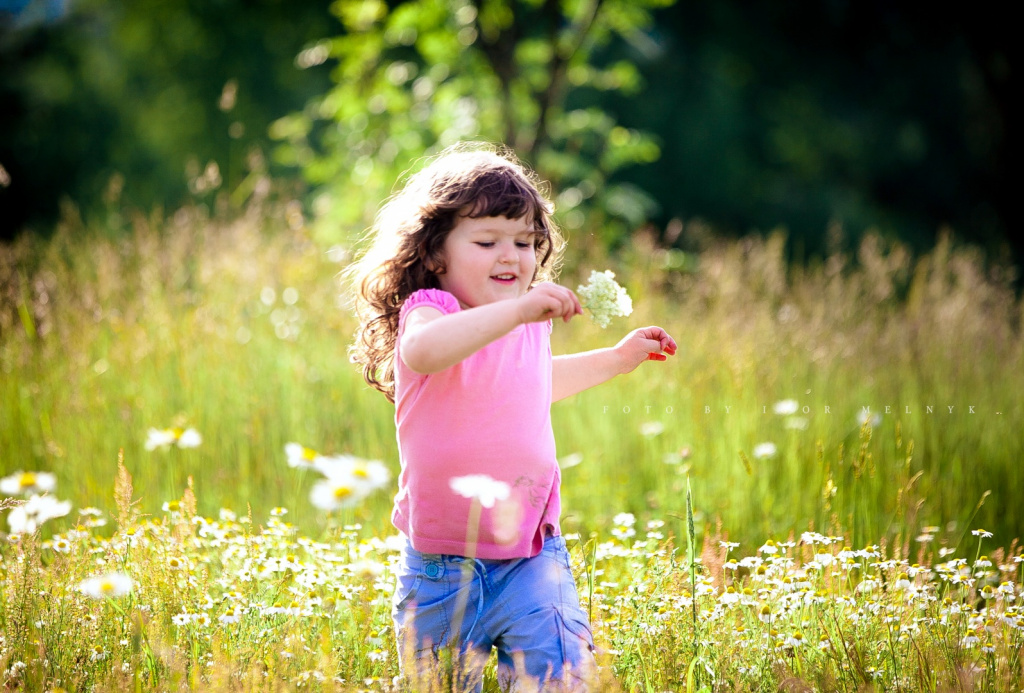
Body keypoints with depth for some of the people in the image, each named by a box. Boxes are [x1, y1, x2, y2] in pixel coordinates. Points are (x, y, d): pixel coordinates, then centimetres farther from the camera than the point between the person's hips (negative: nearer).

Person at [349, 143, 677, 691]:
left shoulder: (532, 327, 7)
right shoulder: (429, 311, -14)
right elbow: (422, 351, -41)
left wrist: (614, 359, 29)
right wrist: (517, 309, -47)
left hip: (531, 557, 4)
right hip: (441, 565, -4)